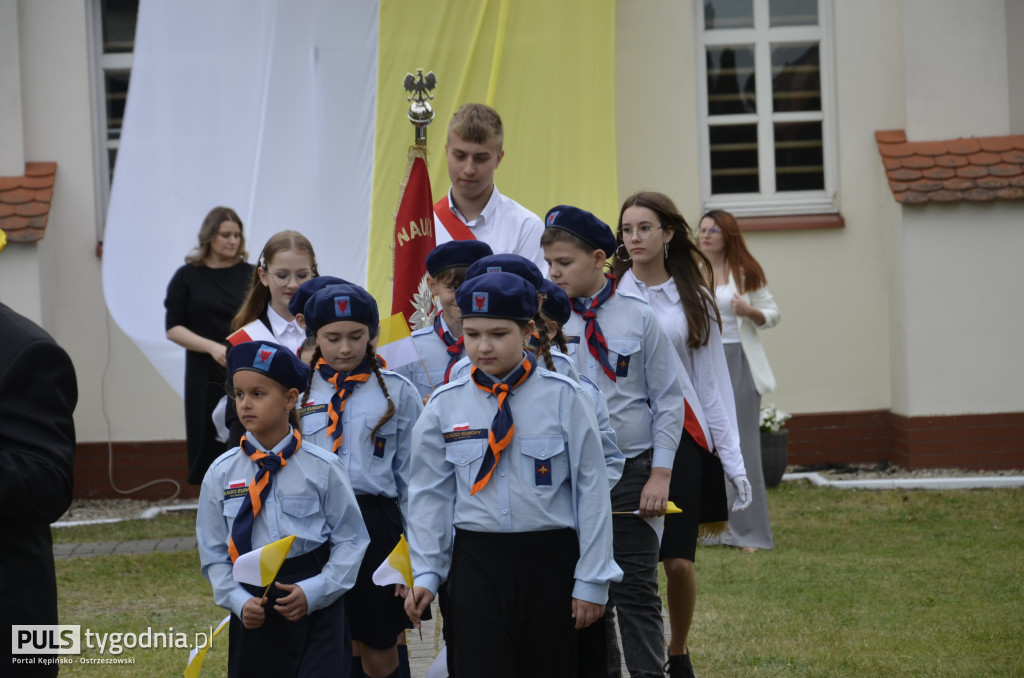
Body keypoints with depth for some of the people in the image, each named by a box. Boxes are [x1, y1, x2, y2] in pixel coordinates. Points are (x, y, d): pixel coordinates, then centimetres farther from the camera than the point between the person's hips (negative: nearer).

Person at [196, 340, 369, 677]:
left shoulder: (322, 468, -5)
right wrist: (239, 601, -11)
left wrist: (313, 592, -15)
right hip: (254, 616, 3)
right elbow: (213, 554, 4)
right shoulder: (221, 474, 1)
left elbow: (350, 540, -4)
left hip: (316, 608, -2)